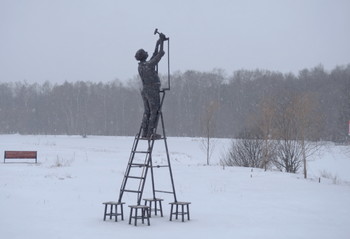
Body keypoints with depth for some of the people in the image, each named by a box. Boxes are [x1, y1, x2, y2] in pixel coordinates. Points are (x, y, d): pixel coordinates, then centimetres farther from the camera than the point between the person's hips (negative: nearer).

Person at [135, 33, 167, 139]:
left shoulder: (140, 66, 9)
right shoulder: (149, 65, -15)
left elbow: (154, 56, 20)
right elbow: (160, 54, -9)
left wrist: (158, 44, 23)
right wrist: (161, 42, 1)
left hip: (144, 90, 8)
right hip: (153, 90, -8)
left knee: (147, 112, 11)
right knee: (154, 112, -4)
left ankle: (144, 133, 8)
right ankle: (150, 133, -8)